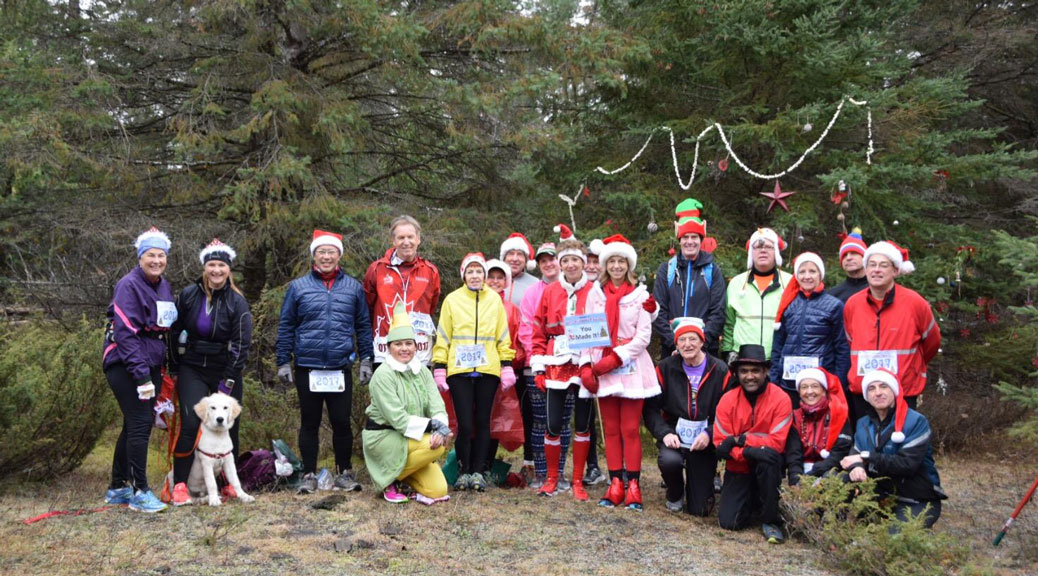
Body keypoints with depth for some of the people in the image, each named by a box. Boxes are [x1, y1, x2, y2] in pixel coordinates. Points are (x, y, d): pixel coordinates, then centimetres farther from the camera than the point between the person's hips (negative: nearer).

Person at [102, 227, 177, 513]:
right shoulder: (129, 286, -13)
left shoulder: (164, 286, 11)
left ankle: (117, 488, 23)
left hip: (150, 365, 8)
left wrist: (161, 370, 12)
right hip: (126, 365, -8)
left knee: (136, 426, 12)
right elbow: (125, 333, -19)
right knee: (139, 423, -10)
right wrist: (141, 375, -23)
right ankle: (139, 492, -2)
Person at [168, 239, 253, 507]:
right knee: (190, 423, -13)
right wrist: (174, 369, 6)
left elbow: (241, 344, -6)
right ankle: (179, 484, -6)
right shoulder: (188, 295, -1)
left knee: (229, 424, 5)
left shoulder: (237, 302, -5)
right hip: (192, 368, 0)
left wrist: (227, 382, -11)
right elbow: (174, 331, 8)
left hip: (225, 370, 0)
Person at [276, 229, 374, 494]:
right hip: (307, 368, 0)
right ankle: (309, 475, 18)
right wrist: (283, 362, 2)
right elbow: (286, 326, 5)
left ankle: (344, 473, 19)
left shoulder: (353, 287, 7)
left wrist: (366, 360, 5)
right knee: (309, 423, 9)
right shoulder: (298, 287, 3)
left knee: (342, 422, 5)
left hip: (340, 369, 0)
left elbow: (363, 326, 10)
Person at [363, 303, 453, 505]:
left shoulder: (422, 372, 5)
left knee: (438, 490, -10)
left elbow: (437, 407, -5)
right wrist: (431, 426, -27)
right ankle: (388, 479, -8)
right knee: (436, 445, -28)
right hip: (383, 436, -5)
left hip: (412, 438, 6)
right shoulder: (383, 374, -15)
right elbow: (398, 419, -22)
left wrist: (440, 429, -26)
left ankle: (400, 470, 16)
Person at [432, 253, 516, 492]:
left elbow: (503, 336, 11)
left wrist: (507, 366, 5)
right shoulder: (452, 300, 4)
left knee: (482, 422, 6)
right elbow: (443, 337, 5)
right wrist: (439, 368, -1)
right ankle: (464, 471, 11)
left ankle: (477, 471, 17)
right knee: (465, 424, -5)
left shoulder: (494, 299, 9)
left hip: (488, 370, 2)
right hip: (459, 370, -2)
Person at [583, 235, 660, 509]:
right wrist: (586, 366, -5)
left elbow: (643, 336, -5)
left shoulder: (640, 294, 0)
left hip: (631, 367, -3)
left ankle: (633, 486, 3)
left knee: (630, 429, -3)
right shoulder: (595, 293, 9)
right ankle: (615, 485, 10)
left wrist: (615, 358, -13)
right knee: (610, 429, 5)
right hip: (602, 369, 3)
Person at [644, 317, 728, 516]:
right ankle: (675, 495, 1)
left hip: (704, 441, 0)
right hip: (674, 435, 0)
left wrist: (709, 434, -19)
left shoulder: (720, 371, -3)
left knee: (699, 510, -4)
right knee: (669, 460, -36)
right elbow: (651, 407, -3)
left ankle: (703, 483, 35)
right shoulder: (666, 368, -1)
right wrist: (664, 433, -18)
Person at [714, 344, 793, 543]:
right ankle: (752, 499, 24)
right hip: (738, 468, 2)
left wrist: (741, 440, -27)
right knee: (729, 522, -13)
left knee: (767, 456, -37)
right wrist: (747, 452, -29)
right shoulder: (728, 400, -9)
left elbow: (777, 443, -20)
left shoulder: (780, 399, -14)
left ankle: (770, 520, -18)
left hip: (768, 466, -2)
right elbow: (721, 444, -11)